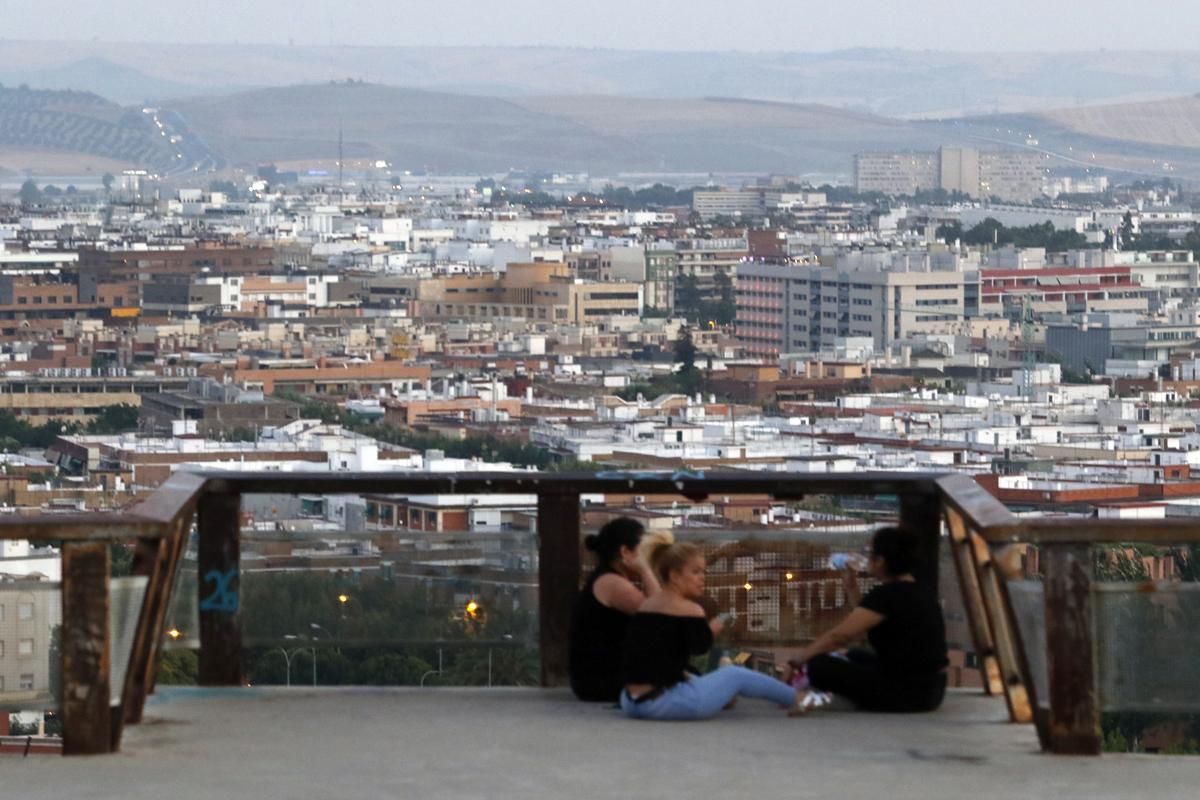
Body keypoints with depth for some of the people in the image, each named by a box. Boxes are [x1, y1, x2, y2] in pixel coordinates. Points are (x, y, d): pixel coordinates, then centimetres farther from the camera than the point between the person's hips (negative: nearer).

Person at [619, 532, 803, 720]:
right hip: (664, 702, -8)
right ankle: (797, 699, 26)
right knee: (735, 676, 11)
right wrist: (712, 629, -3)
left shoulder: (645, 606, 14)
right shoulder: (689, 609, -9)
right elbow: (699, 646, -23)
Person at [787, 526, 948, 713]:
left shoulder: (887, 595, -16)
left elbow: (838, 636, -17)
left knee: (819, 666, -11)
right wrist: (852, 591, 20)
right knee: (855, 657, 31)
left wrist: (798, 661, -8)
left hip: (904, 694, -10)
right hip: (931, 691, 10)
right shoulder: (922, 593, 11)